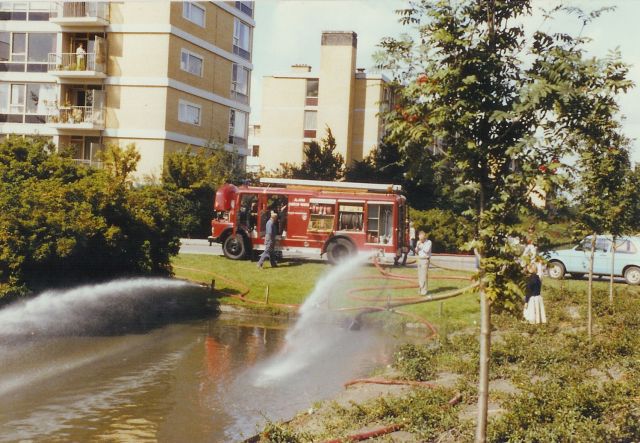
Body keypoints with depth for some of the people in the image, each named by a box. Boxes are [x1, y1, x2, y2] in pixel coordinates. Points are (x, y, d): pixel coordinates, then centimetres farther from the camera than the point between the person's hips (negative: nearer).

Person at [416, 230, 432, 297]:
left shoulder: (429, 242, -8)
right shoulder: (418, 242, 9)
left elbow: (426, 251, -21)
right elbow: (416, 253, 9)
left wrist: (421, 244, -16)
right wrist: (417, 246, -8)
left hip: (425, 260, -6)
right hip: (419, 260, 6)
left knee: (424, 276, -11)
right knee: (420, 276, 6)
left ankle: (424, 291, -11)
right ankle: (421, 289, 13)